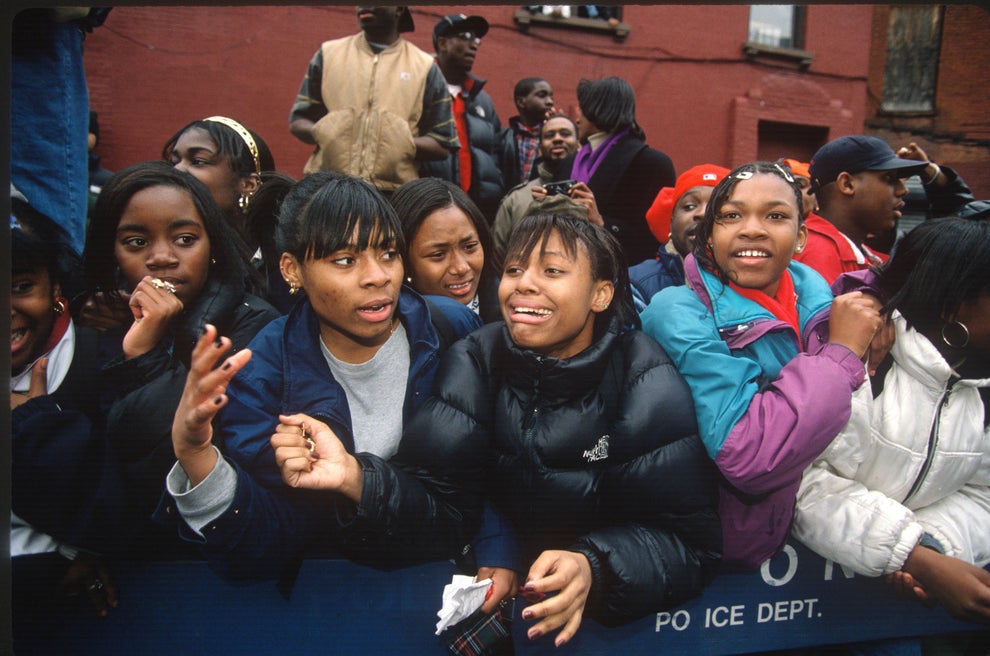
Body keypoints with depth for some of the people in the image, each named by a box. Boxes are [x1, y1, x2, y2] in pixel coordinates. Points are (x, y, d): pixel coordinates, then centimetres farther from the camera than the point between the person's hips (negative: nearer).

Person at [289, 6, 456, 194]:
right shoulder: (328, 53, 17)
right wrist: (320, 132, -6)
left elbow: (443, 145, 9)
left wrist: (404, 144, -11)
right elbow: (297, 121, 17)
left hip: (394, 194, -1)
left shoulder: (424, 67, 11)